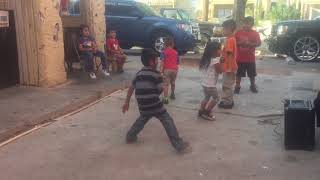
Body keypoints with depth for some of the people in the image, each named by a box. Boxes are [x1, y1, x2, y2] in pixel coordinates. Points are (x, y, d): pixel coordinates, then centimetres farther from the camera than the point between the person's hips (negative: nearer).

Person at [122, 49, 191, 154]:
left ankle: (130, 136, 38)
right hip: (155, 105, -6)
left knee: (142, 119, 33)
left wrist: (127, 102, 28)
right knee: (168, 122, 1)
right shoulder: (156, 74, -6)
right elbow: (160, 90, -3)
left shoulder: (139, 74, 13)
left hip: (143, 107, 6)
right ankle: (179, 145, 0)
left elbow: (131, 88, 19)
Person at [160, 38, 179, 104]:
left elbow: (162, 62, -13)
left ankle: (165, 98, -15)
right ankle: (173, 95, 42)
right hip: (174, 70, 5)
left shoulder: (164, 52, -4)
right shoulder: (176, 52, 10)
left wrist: (161, 71, -13)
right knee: (173, 83, 24)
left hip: (167, 69, -5)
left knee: (166, 84, -6)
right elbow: (177, 63, 11)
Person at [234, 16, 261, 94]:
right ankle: (237, 86, 18)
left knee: (252, 74, 11)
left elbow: (259, 43, -7)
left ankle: (253, 86, 28)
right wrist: (240, 43, -16)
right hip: (240, 58, 0)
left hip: (250, 58, 0)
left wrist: (250, 44, -21)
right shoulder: (238, 33, 0)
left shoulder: (255, 33, -1)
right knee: (238, 73, 6)